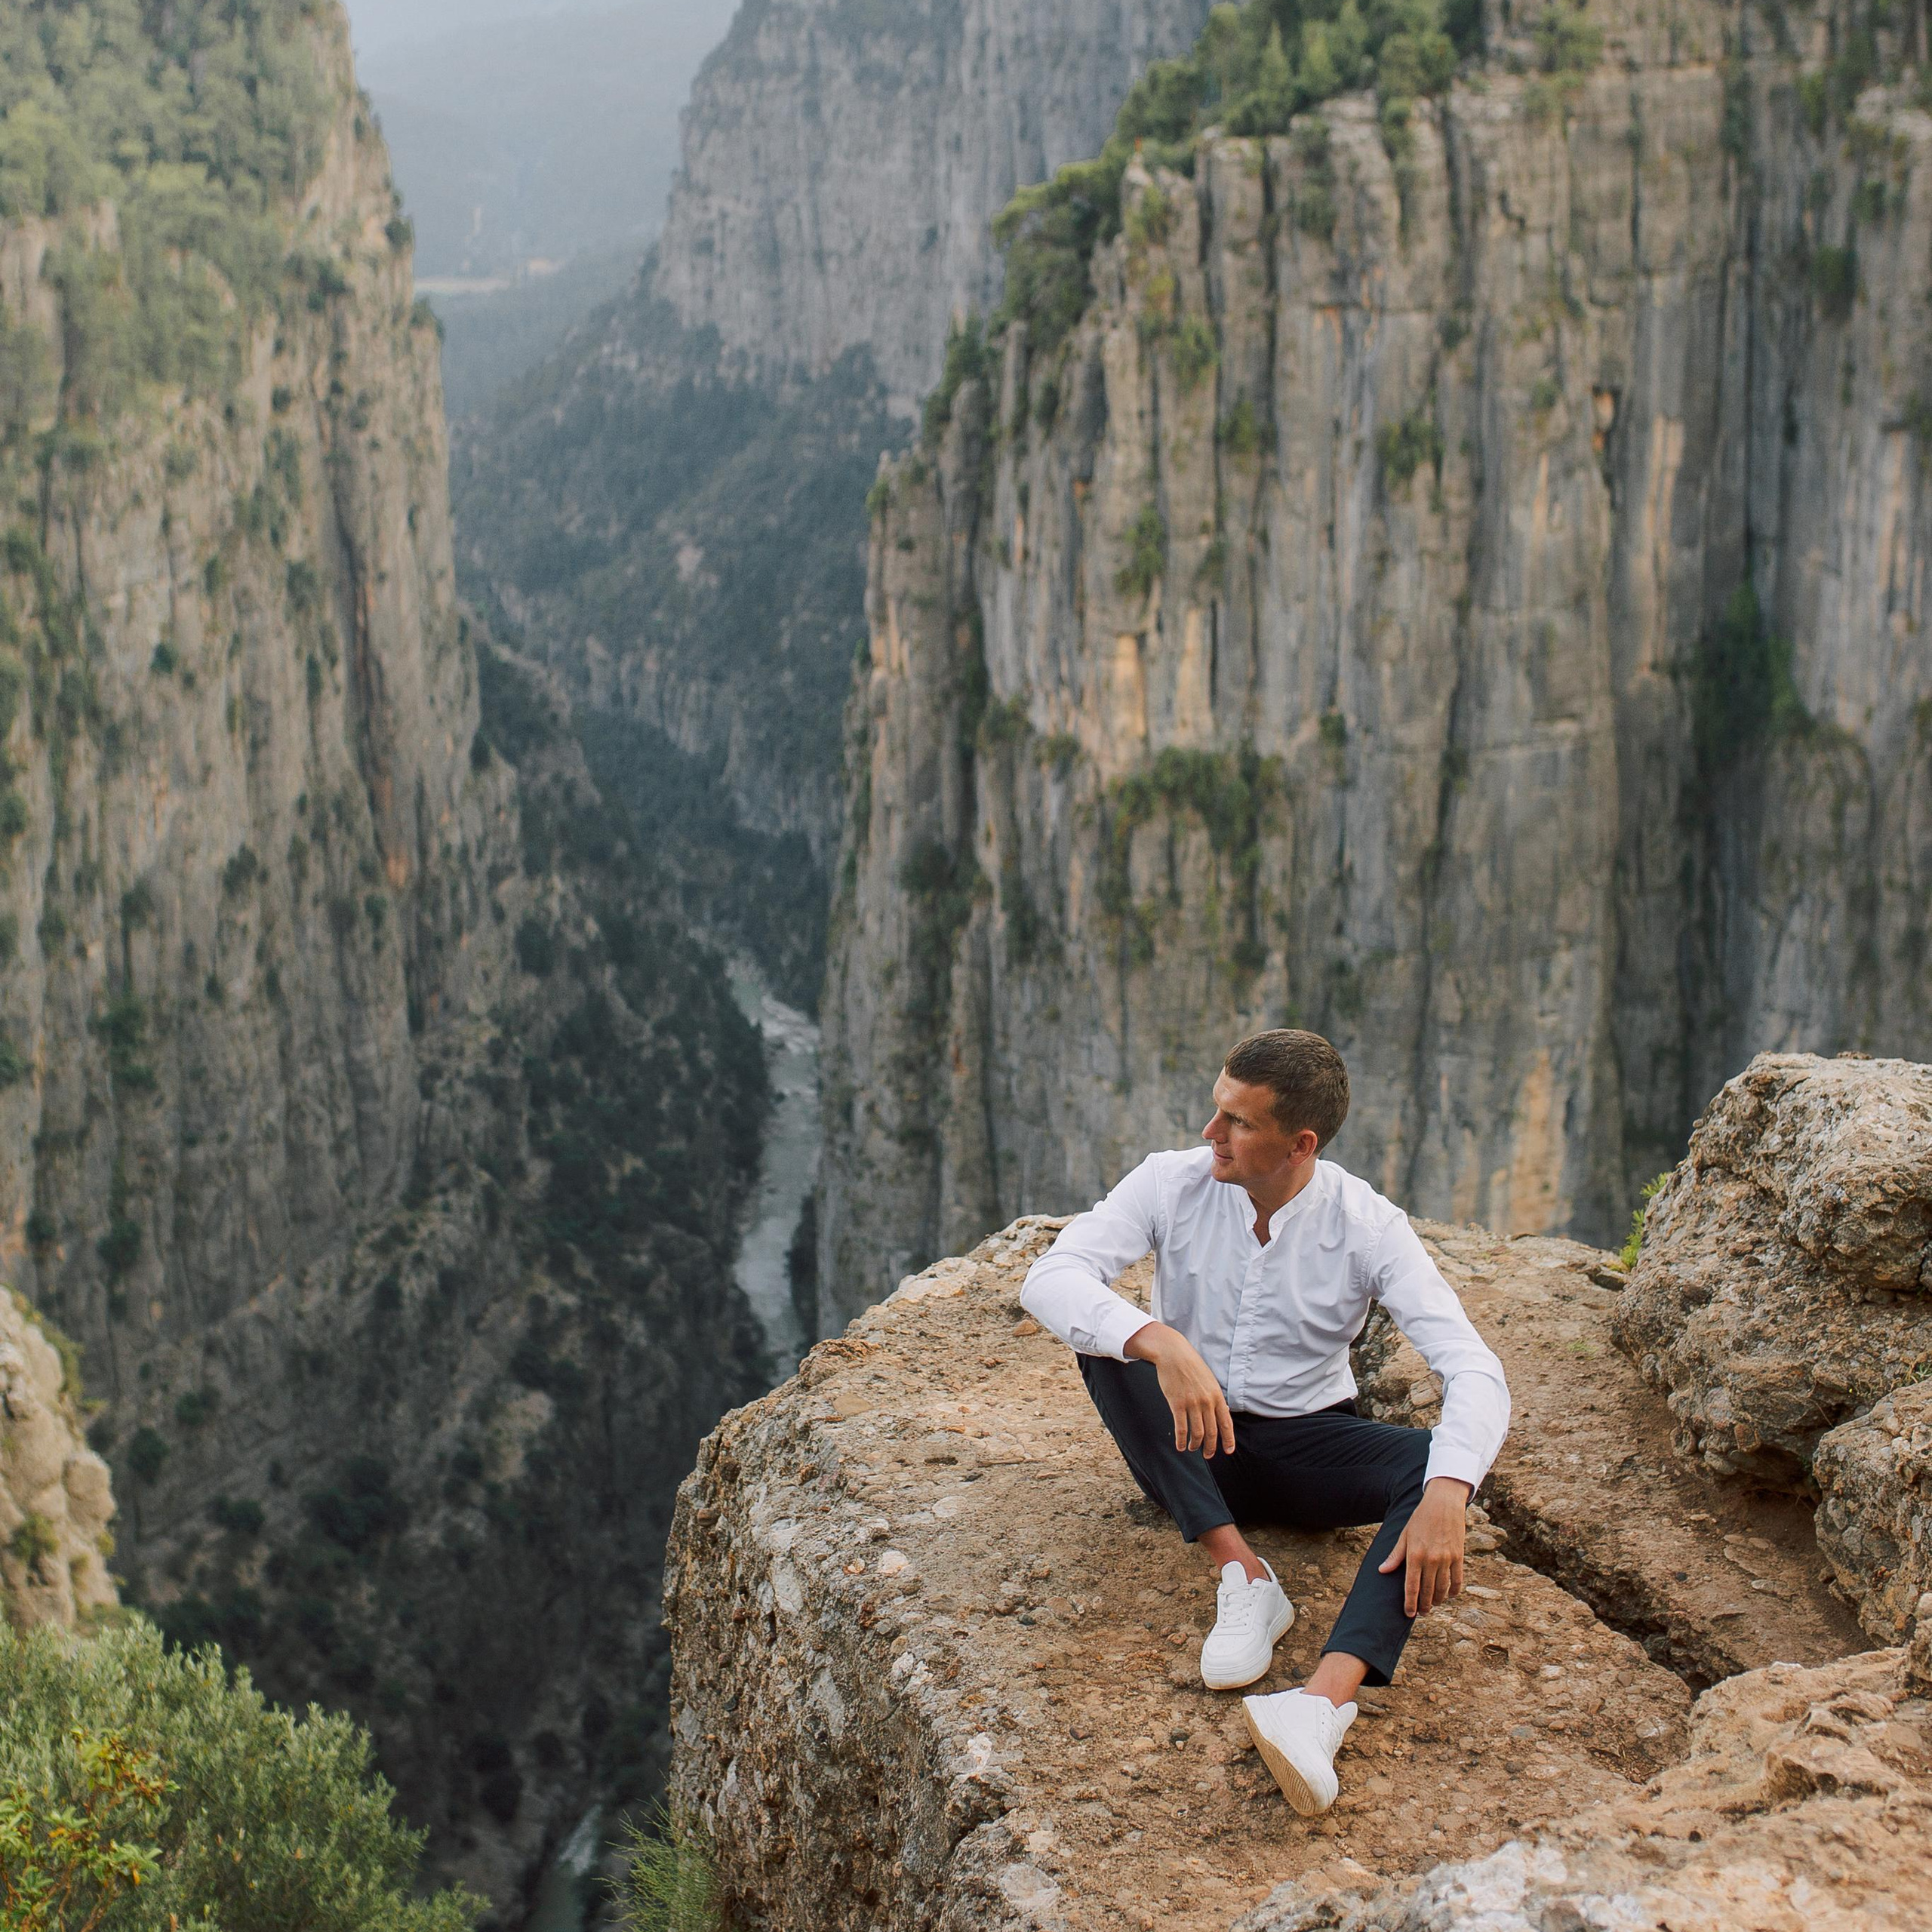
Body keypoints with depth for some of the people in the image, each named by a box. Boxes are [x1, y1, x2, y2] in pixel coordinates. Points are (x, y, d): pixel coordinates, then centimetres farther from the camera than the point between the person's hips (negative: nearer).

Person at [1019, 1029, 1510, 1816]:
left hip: (1306, 1445, 0)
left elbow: (1474, 1370, -23)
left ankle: (1325, 1699, -51)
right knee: (1111, 1335, -27)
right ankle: (1243, 1576, -28)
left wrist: (1446, 1497, -43)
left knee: (1435, 1463, -30)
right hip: (1191, 1451, 1)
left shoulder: (1368, 1226, -14)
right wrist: (1160, 1342, -44)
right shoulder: (1172, 1184, -13)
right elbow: (1048, 1279, -26)